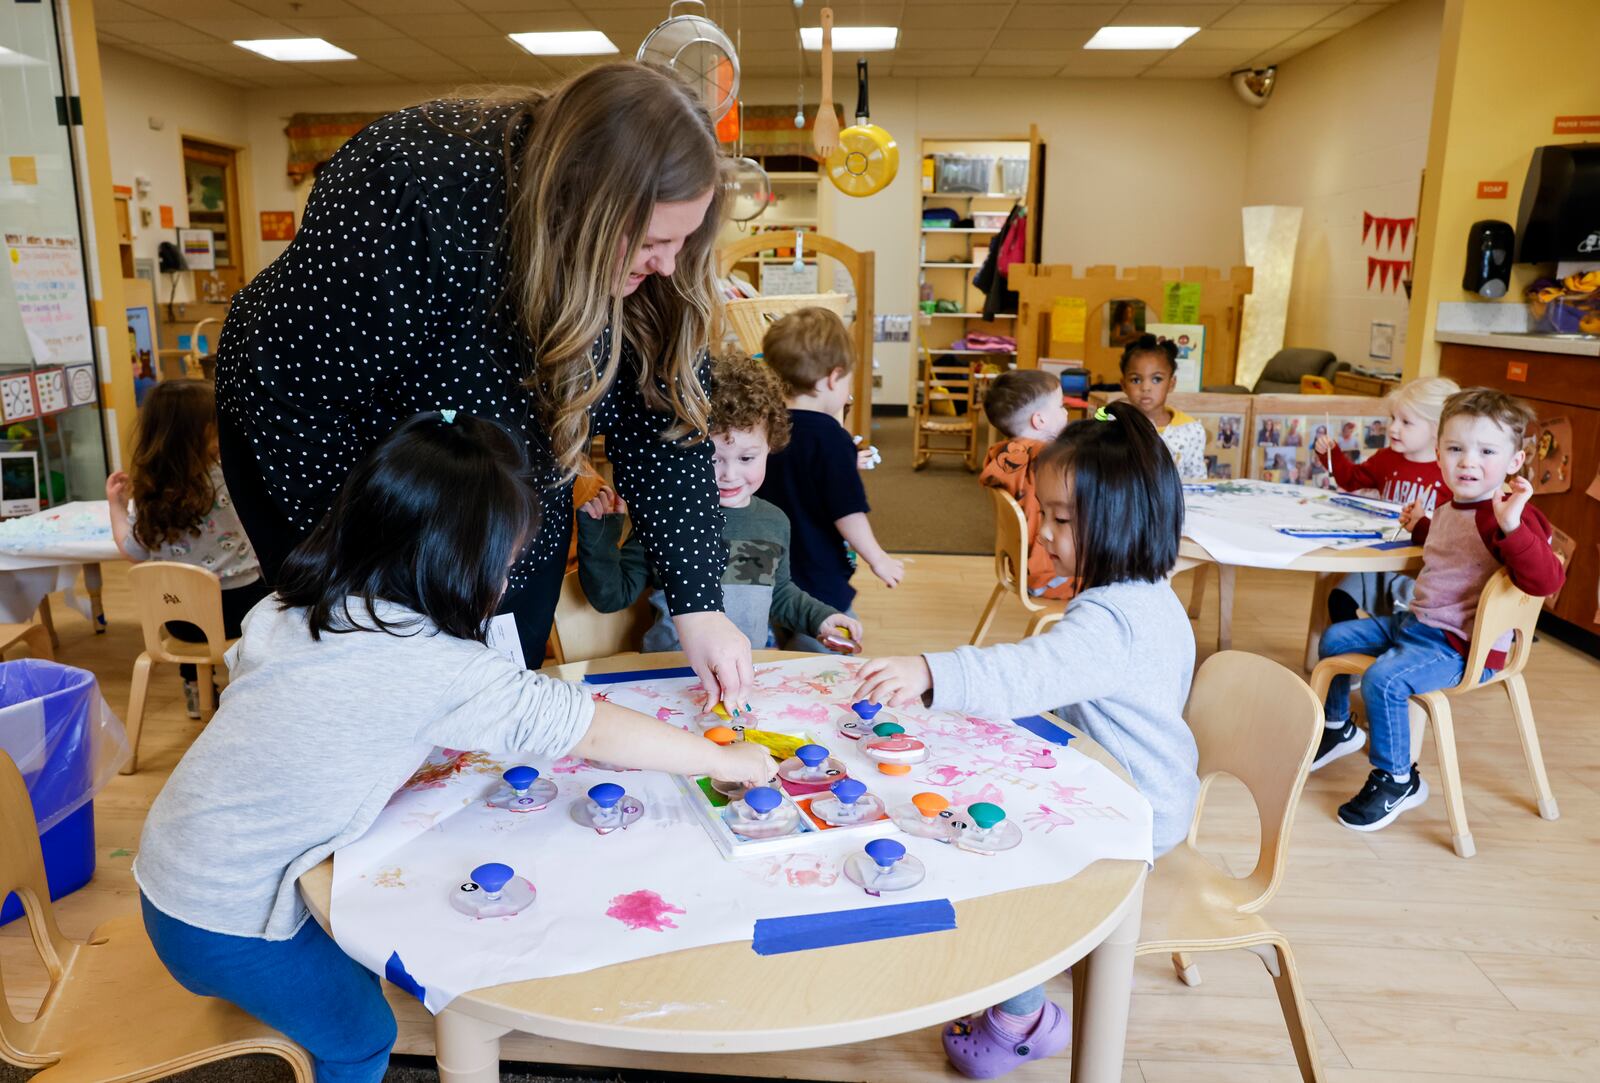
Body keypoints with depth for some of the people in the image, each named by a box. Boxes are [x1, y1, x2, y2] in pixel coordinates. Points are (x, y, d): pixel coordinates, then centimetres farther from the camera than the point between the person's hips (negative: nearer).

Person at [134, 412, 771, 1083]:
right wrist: (729, 761, -9)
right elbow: (597, 733, -22)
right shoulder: (447, 669, -28)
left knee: (361, 973, 22)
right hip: (223, 920, -7)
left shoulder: (287, 610, -7)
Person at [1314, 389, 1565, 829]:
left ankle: (1399, 780, -8)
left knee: (1384, 679, -29)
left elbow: (1546, 580, -35)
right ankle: (1338, 727, 36)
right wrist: (1420, 526, 20)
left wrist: (1512, 527, -48)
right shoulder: (1449, 509, 9)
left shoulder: (1509, 516, -21)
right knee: (1335, 639, 15)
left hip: (1461, 647, -10)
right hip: (1416, 621, 10)